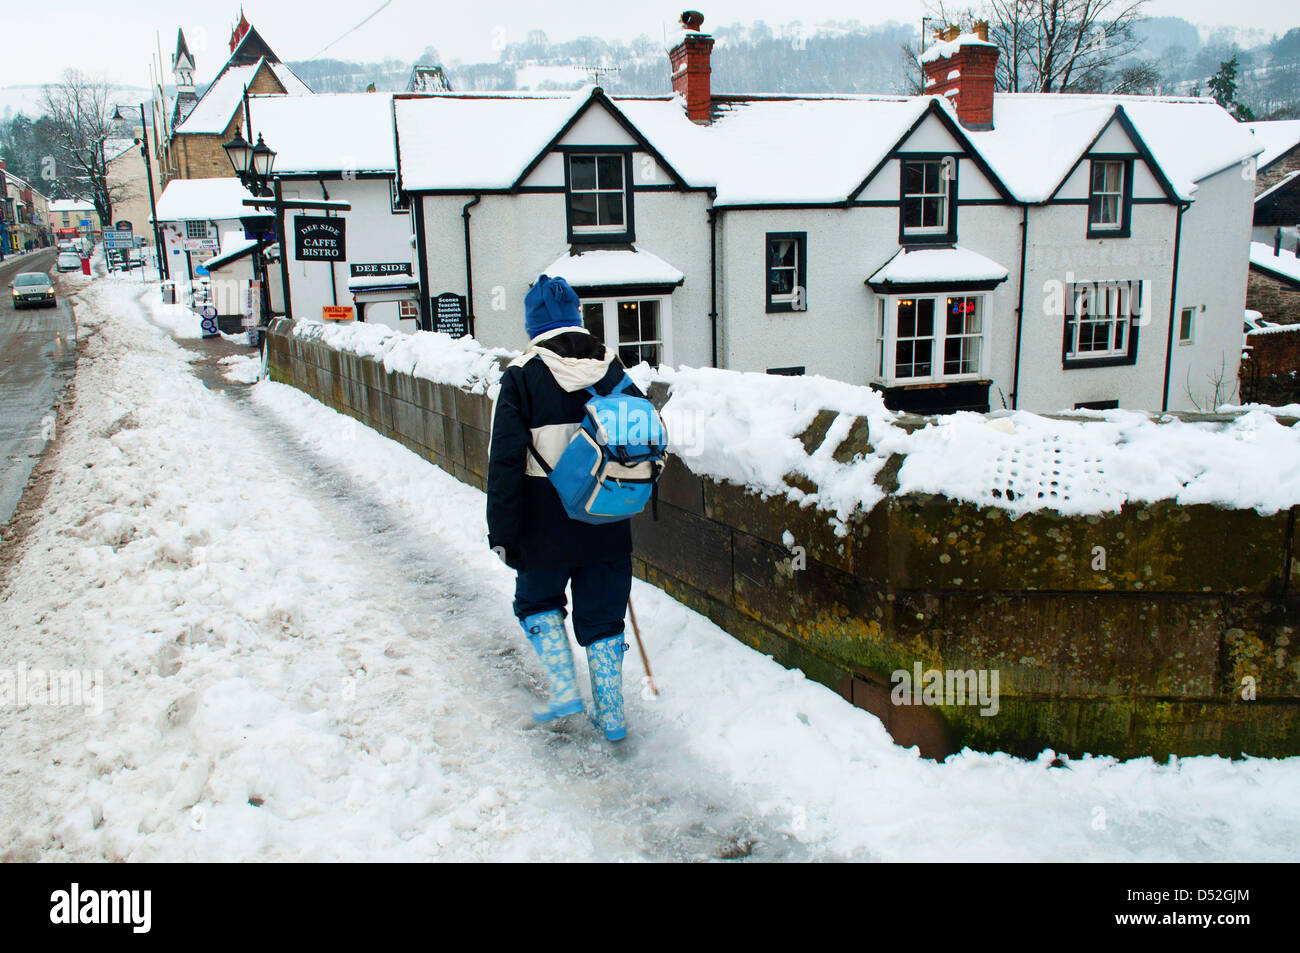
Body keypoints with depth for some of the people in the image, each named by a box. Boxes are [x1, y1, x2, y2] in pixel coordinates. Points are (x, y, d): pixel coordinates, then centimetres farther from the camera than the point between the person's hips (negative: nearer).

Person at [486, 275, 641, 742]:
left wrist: (502, 532, -6)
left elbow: (505, 462, -12)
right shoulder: (612, 370, 1)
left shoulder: (523, 376, -10)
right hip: (606, 527, 3)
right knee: (602, 614, 16)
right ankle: (610, 714, 21)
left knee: (537, 601, 22)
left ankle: (564, 687, 11)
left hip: (545, 528, -3)